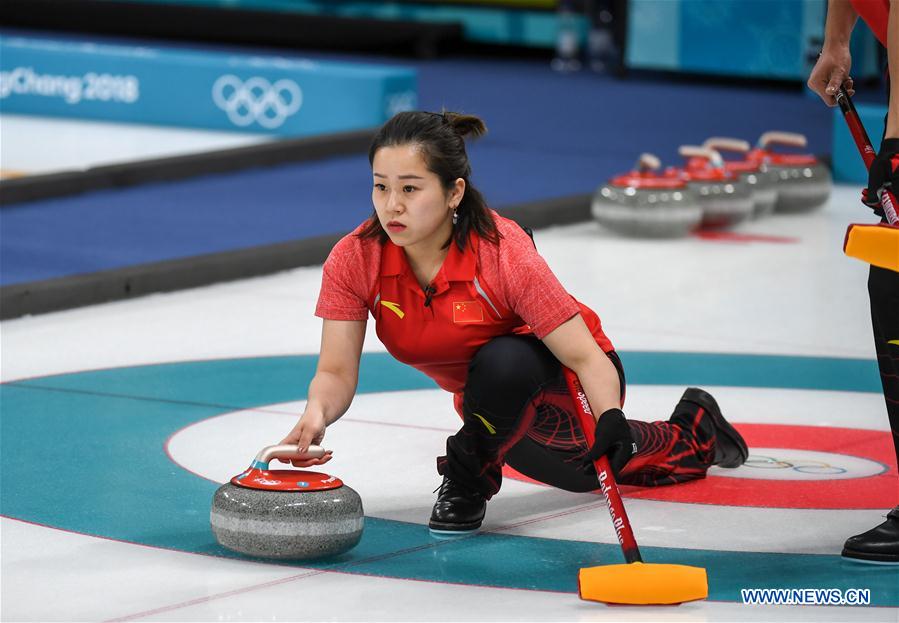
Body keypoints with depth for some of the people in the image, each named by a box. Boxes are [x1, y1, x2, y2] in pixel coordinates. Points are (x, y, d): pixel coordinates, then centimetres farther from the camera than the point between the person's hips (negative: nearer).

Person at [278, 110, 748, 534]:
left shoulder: (503, 253, -37)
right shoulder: (354, 261, -25)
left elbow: (586, 357, -35)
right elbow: (337, 372, -24)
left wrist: (610, 420, -55)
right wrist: (317, 413, -47)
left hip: (566, 379, -5)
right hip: (488, 395, 6)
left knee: (501, 363, -36)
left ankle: (469, 473, -9)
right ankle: (693, 435, 44)